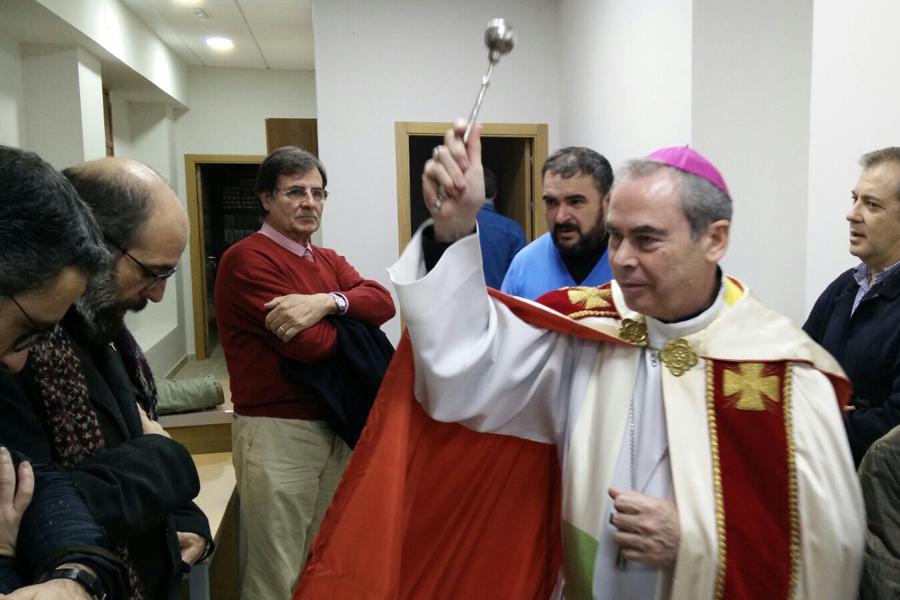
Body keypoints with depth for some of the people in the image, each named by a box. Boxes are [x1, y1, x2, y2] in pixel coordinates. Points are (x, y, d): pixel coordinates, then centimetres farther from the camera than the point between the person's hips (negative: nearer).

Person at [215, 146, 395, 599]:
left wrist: (328, 301, -23)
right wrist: (349, 316, -2)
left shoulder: (328, 260, 13)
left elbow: (384, 302, -6)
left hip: (336, 426, 8)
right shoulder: (247, 260, -13)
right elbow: (312, 343, -21)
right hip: (278, 431, -8)